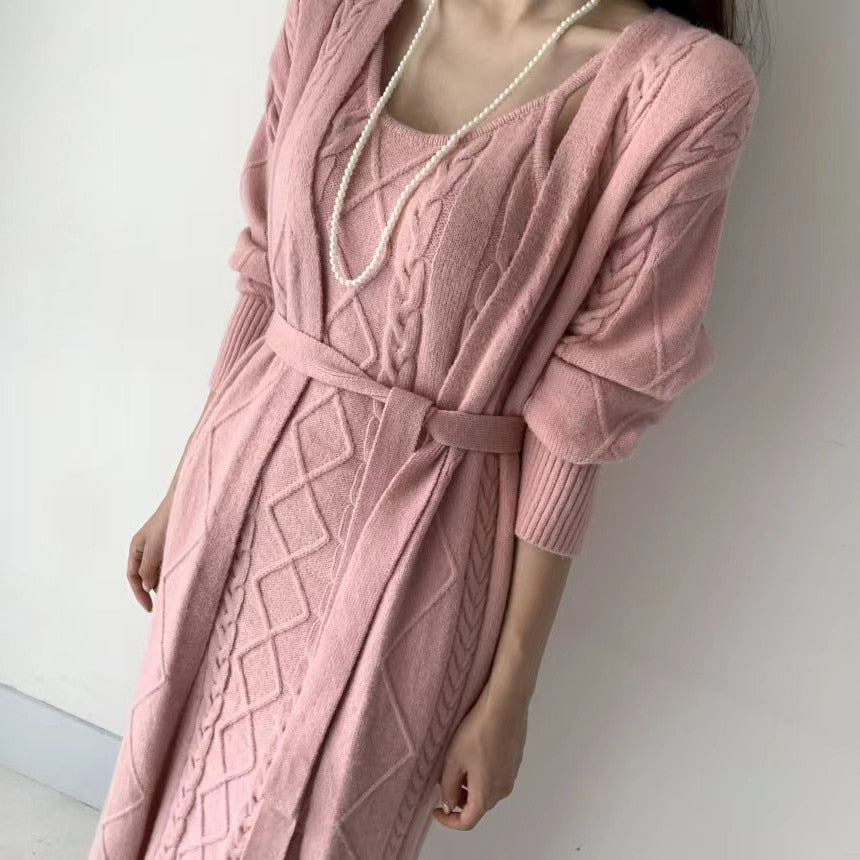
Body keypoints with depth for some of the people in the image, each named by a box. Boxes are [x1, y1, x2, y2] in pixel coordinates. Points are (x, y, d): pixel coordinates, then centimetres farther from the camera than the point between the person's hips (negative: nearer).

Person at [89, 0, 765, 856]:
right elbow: (264, 276, 6)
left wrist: (511, 690, -7)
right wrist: (182, 489, 13)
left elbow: (575, 422, -13)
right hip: (243, 485, 5)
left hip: (410, 540, -4)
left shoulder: (683, 86, -15)